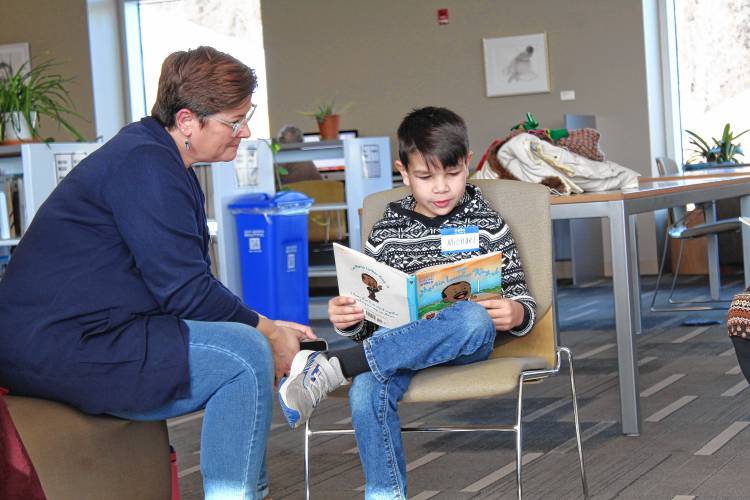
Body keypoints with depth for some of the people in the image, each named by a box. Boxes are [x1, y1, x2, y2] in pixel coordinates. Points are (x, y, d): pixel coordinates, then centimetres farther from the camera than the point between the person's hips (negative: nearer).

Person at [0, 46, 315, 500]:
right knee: (246, 354, -19)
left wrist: (267, 328, 7)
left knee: (249, 341, 12)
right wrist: (267, 332, -7)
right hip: (62, 347, -11)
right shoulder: (145, 164, -16)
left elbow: (182, 281, 17)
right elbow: (185, 291, -19)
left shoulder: (155, 157, 16)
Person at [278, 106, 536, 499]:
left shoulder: (487, 224, 10)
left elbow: (521, 303, 8)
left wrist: (514, 314, -17)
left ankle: (332, 367, -39)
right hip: (397, 341, 1)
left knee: (474, 320, -39)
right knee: (366, 390, -34)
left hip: (466, 343, -1)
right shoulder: (386, 233, 14)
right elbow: (367, 318, 17)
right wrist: (346, 319, -8)